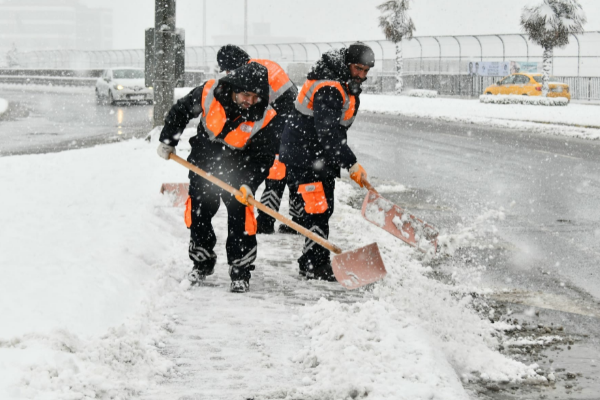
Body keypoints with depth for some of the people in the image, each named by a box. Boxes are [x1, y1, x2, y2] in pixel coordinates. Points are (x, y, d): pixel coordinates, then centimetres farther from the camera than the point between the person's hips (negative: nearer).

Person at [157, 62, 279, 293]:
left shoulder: (264, 119, -23)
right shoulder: (208, 94, -21)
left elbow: (263, 159, -16)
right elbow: (180, 111, -2)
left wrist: (249, 184, -30)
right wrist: (167, 141, 2)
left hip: (237, 170, -2)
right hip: (203, 163, 2)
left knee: (240, 216, -11)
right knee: (198, 214, 9)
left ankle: (241, 272, 3)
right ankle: (202, 263, 29)